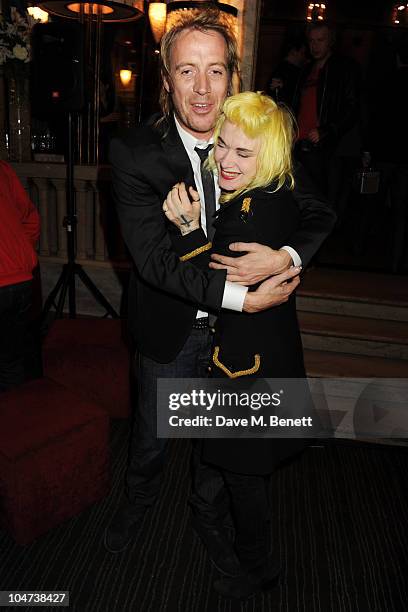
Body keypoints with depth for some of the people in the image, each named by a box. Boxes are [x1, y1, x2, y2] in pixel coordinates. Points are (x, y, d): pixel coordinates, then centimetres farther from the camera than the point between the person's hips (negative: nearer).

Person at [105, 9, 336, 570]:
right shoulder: (134, 152, -17)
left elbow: (318, 213, -3)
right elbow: (153, 258, -24)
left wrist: (285, 256, -25)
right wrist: (242, 296, -30)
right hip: (169, 329, -1)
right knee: (151, 435, 21)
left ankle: (208, 514, 52)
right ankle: (139, 499, 56)